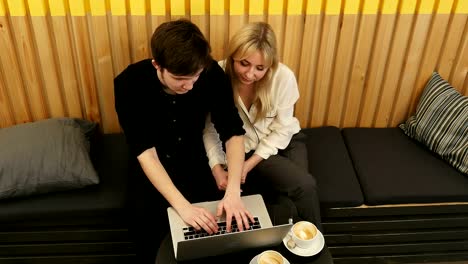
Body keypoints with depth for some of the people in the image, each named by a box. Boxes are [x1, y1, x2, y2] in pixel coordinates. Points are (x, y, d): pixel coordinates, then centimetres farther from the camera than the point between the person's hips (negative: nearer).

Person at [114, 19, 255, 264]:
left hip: (193, 158, 2)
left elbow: (233, 132, -19)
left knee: (215, 221, -17)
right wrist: (182, 205, -40)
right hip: (151, 164, -1)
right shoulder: (129, 83, -27)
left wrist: (233, 191, -34)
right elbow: (145, 151, -29)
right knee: (147, 220, -22)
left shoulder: (212, 73, -22)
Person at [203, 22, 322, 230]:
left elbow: (282, 129, -11)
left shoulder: (283, 77, -20)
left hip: (282, 142, 2)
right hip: (242, 149, -2)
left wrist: (249, 165, -17)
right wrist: (217, 168, -22)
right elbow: (209, 128, -11)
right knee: (304, 185, -24)